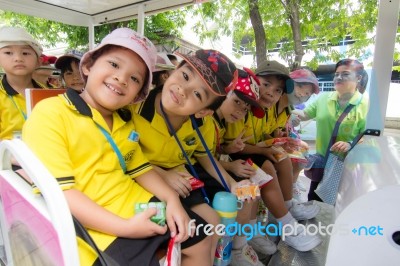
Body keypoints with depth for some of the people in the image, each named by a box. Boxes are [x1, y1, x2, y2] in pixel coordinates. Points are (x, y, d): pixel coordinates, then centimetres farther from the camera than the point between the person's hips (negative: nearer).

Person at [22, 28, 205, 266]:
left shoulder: (125, 121, 13)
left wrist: (171, 197, -2)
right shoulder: (49, 113, -12)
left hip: (139, 205, 8)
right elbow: (58, 191, -19)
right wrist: (124, 227, -23)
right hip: (96, 226, -7)